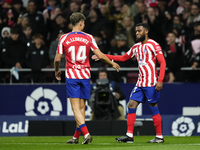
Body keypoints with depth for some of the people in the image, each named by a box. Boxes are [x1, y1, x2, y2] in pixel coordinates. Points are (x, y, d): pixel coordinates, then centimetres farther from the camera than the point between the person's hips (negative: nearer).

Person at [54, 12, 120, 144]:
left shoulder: (64, 38, -2)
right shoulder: (89, 38, 0)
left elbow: (57, 59, 1)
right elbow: (100, 55, -2)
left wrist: (57, 71, 20)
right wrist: (112, 63, 14)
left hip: (71, 75, -2)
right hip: (85, 75, 2)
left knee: (76, 108, -5)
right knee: (81, 107, 10)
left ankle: (86, 134, -22)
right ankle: (76, 137, 15)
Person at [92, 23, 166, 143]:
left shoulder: (153, 45, -7)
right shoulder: (136, 47, 16)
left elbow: (163, 63, -12)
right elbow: (123, 58, 27)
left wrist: (160, 80, -22)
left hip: (151, 83, -8)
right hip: (140, 82, 8)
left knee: (154, 108, -5)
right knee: (132, 105, 1)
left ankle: (159, 136, 2)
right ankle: (129, 135, 3)